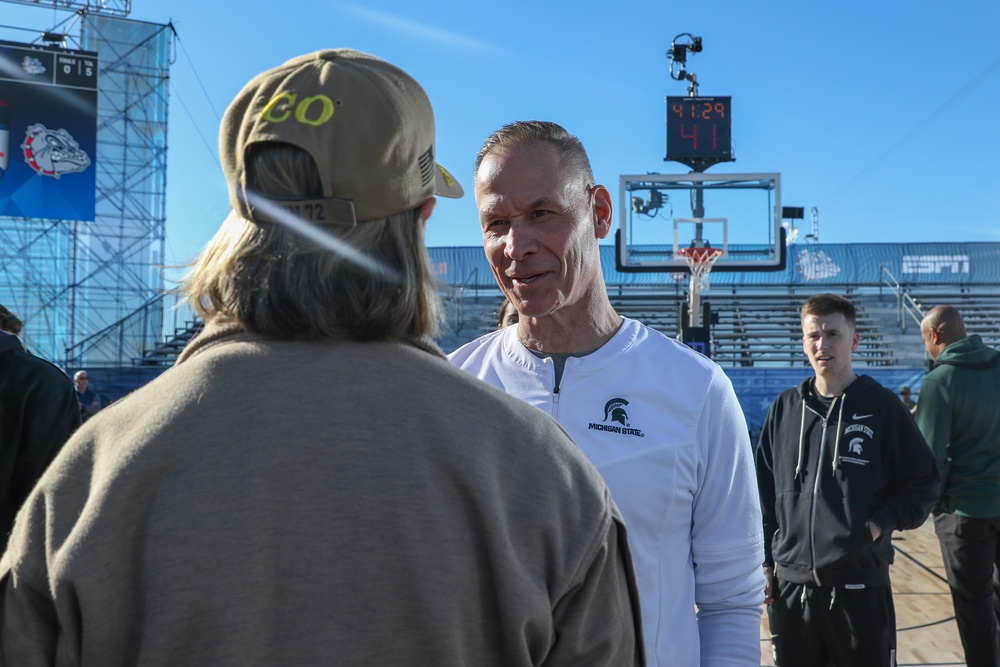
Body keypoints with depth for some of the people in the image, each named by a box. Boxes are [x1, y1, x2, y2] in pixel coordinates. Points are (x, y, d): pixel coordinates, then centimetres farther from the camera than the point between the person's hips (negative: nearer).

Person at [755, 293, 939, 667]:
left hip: (861, 586, -3)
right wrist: (765, 560, 7)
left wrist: (881, 523, -13)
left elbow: (923, 483, 1)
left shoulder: (881, 405, -3)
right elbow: (765, 492, 10)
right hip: (791, 585, 3)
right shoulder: (785, 408, 5)